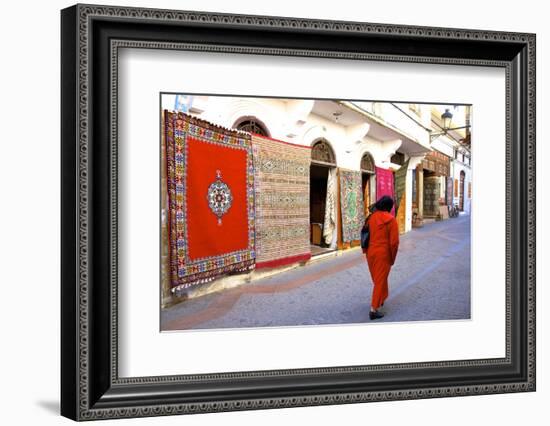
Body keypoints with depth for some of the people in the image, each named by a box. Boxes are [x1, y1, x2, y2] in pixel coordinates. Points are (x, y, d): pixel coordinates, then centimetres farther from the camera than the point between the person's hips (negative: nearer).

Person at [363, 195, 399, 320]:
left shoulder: (371, 218, 2)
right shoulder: (391, 220, -12)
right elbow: (394, 242, -14)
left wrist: (366, 251, 12)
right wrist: (392, 258, -2)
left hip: (370, 253, 6)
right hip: (383, 254, -5)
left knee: (377, 278, 24)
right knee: (380, 280, 0)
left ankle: (380, 299, 42)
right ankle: (374, 309, -4)